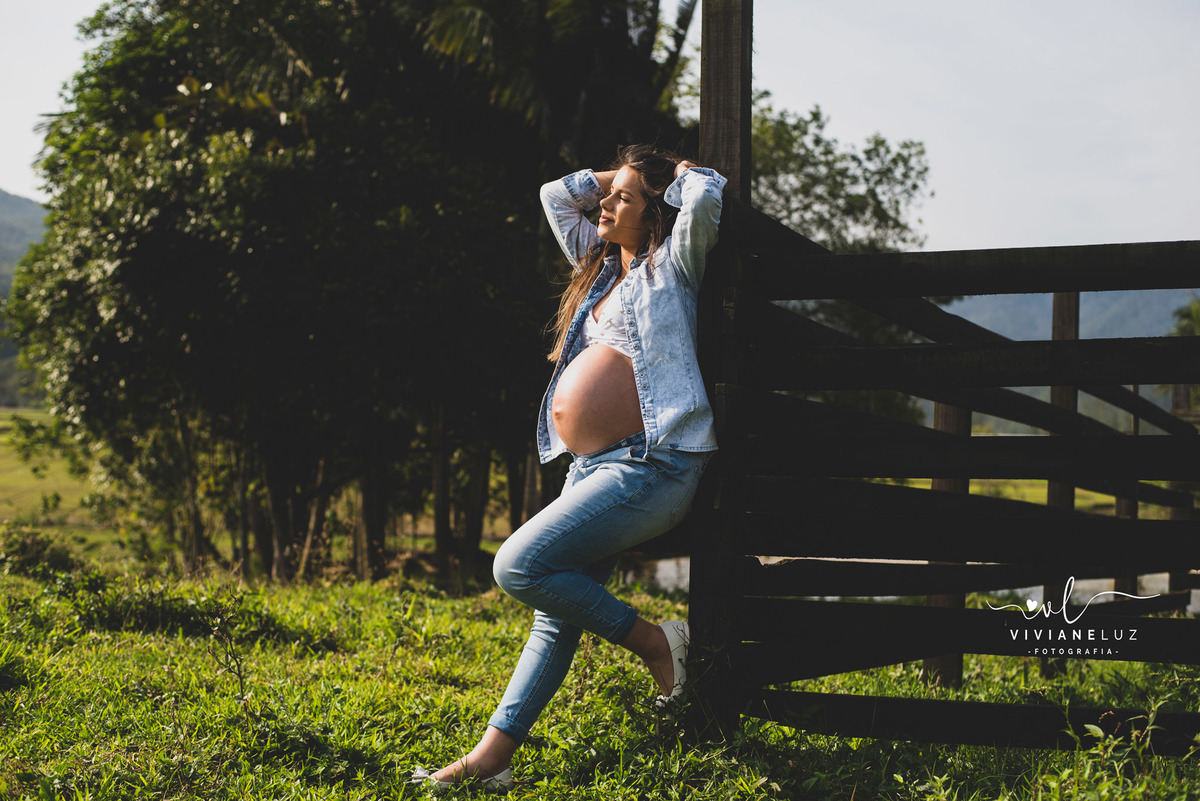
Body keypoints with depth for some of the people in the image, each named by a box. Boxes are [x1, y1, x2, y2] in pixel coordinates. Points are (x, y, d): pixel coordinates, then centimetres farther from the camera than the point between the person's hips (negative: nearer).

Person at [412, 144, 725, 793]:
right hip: (594, 467, 9)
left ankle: (656, 643, -4)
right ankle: (492, 756, 4)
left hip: (652, 464, -9)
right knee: (558, 613, 5)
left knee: (518, 566, -18)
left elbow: (707, 196, -17)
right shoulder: (602, 265, 22)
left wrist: (677, 171, 3)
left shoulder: (672, 265, 0)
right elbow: (555, 194, 33)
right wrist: (623, 172, 24)